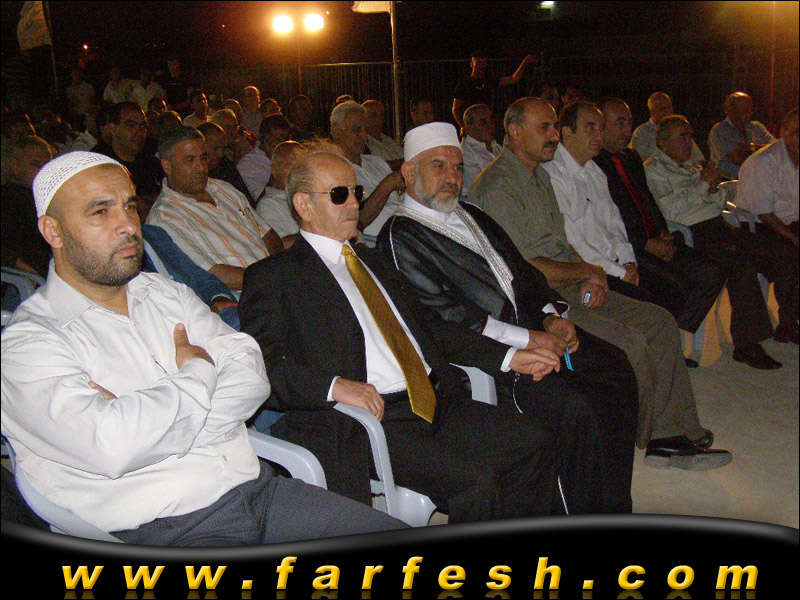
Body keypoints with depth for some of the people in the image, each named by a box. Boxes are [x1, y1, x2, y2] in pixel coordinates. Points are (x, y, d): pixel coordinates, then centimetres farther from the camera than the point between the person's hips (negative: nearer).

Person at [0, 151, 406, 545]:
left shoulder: (168, 295, 16)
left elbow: (251, 375, 4)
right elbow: (112, 447, -22)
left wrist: (147, 423, -12)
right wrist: (198, 369, -5)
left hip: (257, 489, 6)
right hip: (163, 532, -6)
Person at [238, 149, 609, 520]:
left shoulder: (370, 259, 25)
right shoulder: (272, 277, 1)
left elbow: (426, 325, 27)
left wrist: (508, 357, 19)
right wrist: (333, 386, -27)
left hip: (436, 403, 7)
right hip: (369, 419, -7)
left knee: (537, 443, -8)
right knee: (476, 481, -25)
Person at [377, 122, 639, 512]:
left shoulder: (470, 216, 22)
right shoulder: (400, 237, -5)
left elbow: (521, 271, 23)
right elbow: (442, 317, -15)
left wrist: (551, 317, 3)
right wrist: (526, 340, -17)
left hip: (533, 333, 8)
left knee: (616, 369, -7)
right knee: (579, 407, -24)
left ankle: (618, 510, 0)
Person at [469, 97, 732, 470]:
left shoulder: (539, 175, 17)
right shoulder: (497, 187, -15)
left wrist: (592, 276, 1)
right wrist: (585, 271, -7)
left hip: (567, 286, 10)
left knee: (659, 321, 1)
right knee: (630, 341, -21)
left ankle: (672, 436, 3)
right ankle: (650, 436, 2)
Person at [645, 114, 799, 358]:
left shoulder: (689, 167, 26)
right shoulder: (653, 170, 0)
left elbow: (719, 204, 26)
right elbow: (670, 210, -16)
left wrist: (713, 188, 3)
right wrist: (703, 184, -8)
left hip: (720, 228, 9)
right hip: (693, 236, -9)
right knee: (742, 265, -33)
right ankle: (746, 345, -28)